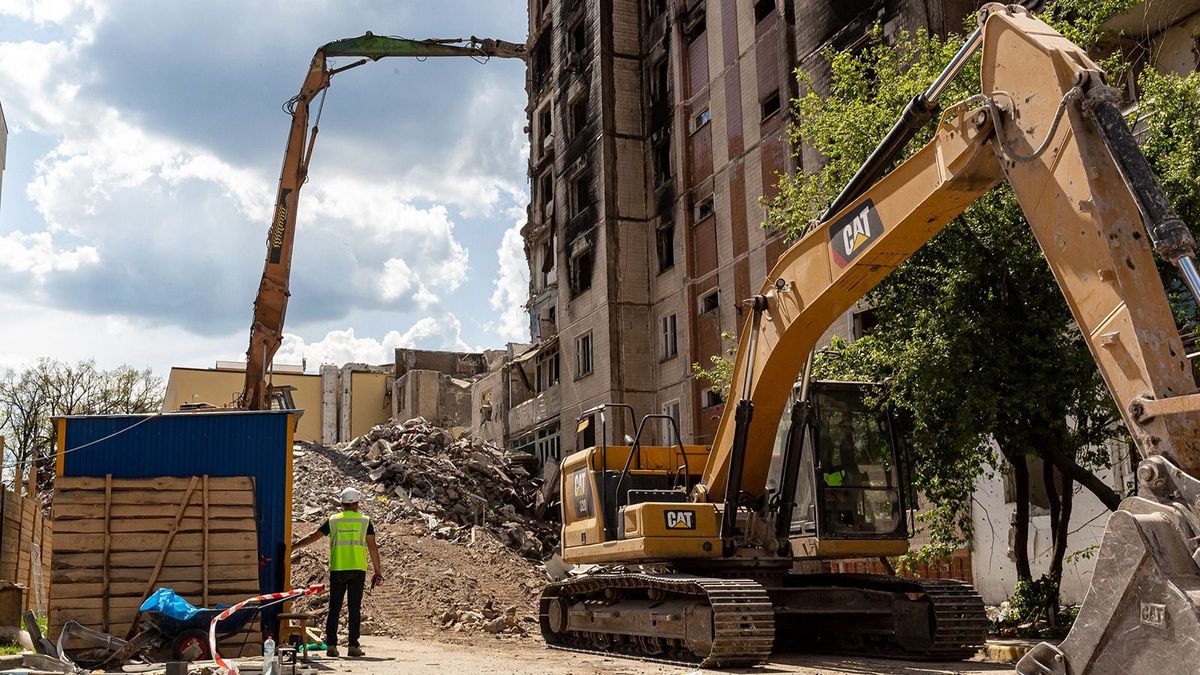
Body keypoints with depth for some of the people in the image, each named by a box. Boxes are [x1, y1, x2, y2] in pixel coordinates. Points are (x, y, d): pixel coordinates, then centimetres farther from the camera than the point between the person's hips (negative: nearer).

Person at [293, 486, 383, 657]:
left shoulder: (333, 521, 5)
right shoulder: (365, 521, 2)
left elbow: (311, 538, 8)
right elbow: (373, 548, 0)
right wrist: (378, 571, 5)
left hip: (337, 570, 1)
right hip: (358, 570, -1)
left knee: (334, 608, 7)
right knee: (354, 609, 3)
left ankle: (331, 645, 4)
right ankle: (353, 645, 1)